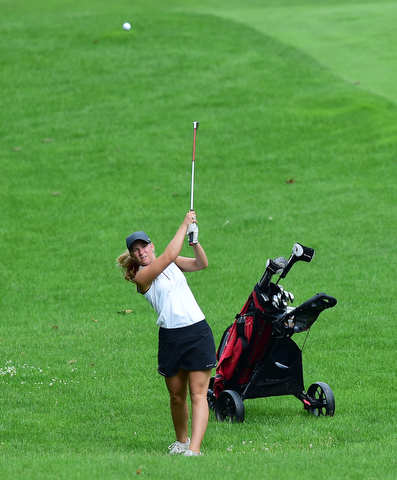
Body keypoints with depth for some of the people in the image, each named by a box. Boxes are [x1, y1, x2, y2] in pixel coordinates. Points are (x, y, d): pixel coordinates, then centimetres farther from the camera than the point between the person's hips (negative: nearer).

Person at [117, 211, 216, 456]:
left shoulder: (173, 264, 11)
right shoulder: (141, 276, -4)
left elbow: (202, 264, 4)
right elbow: (169, 255, -14)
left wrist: (195, 240, -13)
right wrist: (185, 225, -8)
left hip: (198, 332, 2)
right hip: (170, 336, -2)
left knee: (198, 394, -9)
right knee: (177, 396, 6)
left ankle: (194, 448, -16)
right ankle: (181, 441, 29)